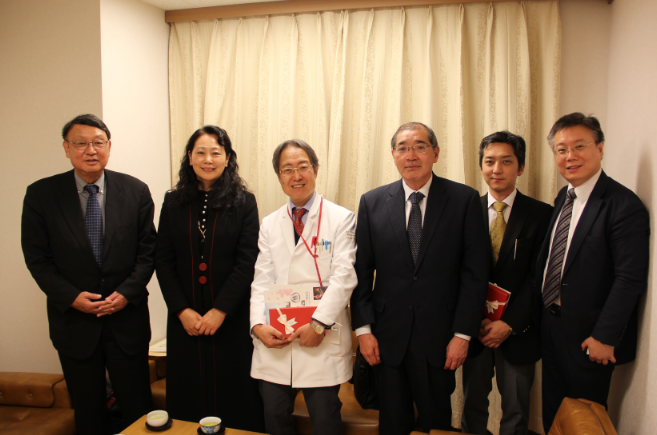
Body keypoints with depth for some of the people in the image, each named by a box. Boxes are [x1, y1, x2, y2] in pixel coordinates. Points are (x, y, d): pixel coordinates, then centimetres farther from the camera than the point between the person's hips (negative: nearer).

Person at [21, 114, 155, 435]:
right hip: (74, 321, 0)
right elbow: (36, 257, -2)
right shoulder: (41, 194, -3)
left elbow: (148, 250, 0)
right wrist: (71, 296, -12)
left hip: (127, 319, 0)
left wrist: (127, 292, -12)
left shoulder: (135, 191, -2)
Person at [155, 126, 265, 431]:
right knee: (188, 393, 12)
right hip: (185, 320, 2)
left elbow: (248, 262, -7)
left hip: (232, 318, -2)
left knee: (233, 392, 7)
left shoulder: (244, 202, -2)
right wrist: (182, 310, -6)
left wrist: (220, 310, -12)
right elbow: (163, 261, 3)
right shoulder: (173, 202, 5)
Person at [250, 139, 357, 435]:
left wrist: (318, 324, -17)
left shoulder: (341, 219, -1)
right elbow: (262, 280, 7)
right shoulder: (269, 225, 12)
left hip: (323, 342, -3)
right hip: (274, 342, 4)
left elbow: (343, 276, -9)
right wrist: (258, 324, -7)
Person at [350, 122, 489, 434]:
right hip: (388, 337, 2)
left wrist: (463, 334, -7)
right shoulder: (372, 203, 2)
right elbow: (362, 271, 3)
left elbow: (475, 272, -5)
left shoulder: (465, 200, -4)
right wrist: (363, 328, -2)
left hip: (439, 338, -1)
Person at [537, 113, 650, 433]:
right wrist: (543, 315, 9)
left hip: (587, 337, -7)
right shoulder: (563, 198, 7)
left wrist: (604, 337, -19)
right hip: (551, 327, 7)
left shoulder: (624, 205, -18)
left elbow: (630, 280, -20)